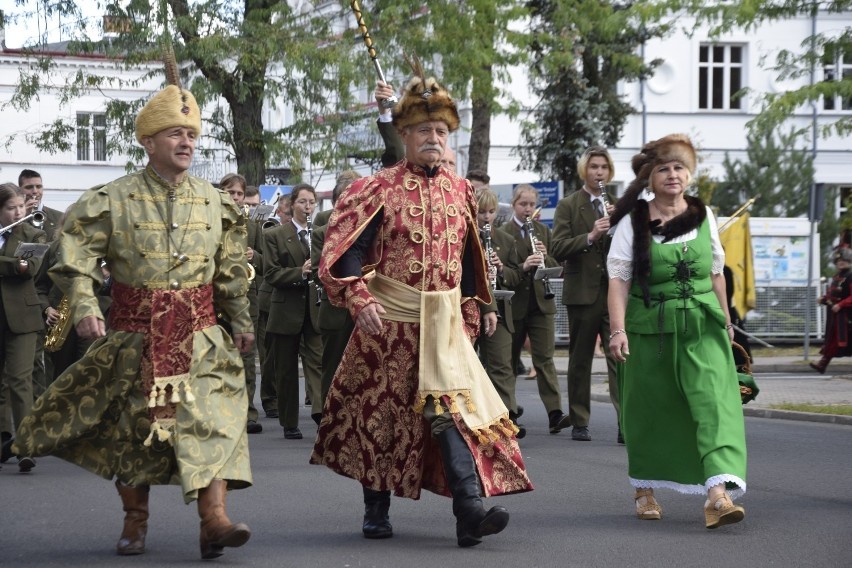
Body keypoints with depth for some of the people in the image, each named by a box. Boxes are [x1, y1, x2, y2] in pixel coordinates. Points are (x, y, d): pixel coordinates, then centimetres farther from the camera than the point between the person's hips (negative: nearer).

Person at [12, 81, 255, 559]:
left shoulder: (215, 203, 7)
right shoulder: (115, 200, -4)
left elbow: (232, 271, 15)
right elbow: (77, 252, -7)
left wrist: (241, 322, 16)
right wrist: (85, 307, -20)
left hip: (201, 336, 2)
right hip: (134, 335, -2)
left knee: (213, 420, -14)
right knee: (132, 426, 7)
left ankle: (215, 518, -19)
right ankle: (135, 524, 22)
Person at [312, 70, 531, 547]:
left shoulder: (460, 191, 9)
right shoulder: (379, 190, -4)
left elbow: (469, 259, 19)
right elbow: (347, 250, -9)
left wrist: (475, 312, 20)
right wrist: (360, 301, -22)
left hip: (445, 323, 3)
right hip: (389, 323, -2)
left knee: (453, 406, -11)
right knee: (380, 412, 7)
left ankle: (470, 508, -20)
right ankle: (377, 510, 22)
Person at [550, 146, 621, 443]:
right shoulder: (568, 206, 3)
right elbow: (557, 249, -8)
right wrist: (590, 236, -21)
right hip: (583, 292, -1)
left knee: (620, 357, -9)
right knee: (580, 360, 8)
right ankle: (579, 423, 17)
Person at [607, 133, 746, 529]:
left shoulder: (704, 216, 8)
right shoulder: (633, 222, -2)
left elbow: (716, 273, 15)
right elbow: (619, 278, -7)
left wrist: (725, 320, 18)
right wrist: (618, 328, -16)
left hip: (701, 326, 2)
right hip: (649, 328, -1)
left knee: (713, 399, -15)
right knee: (648, 409, 8)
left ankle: (717, 494, -25)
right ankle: (645, 489, 28)